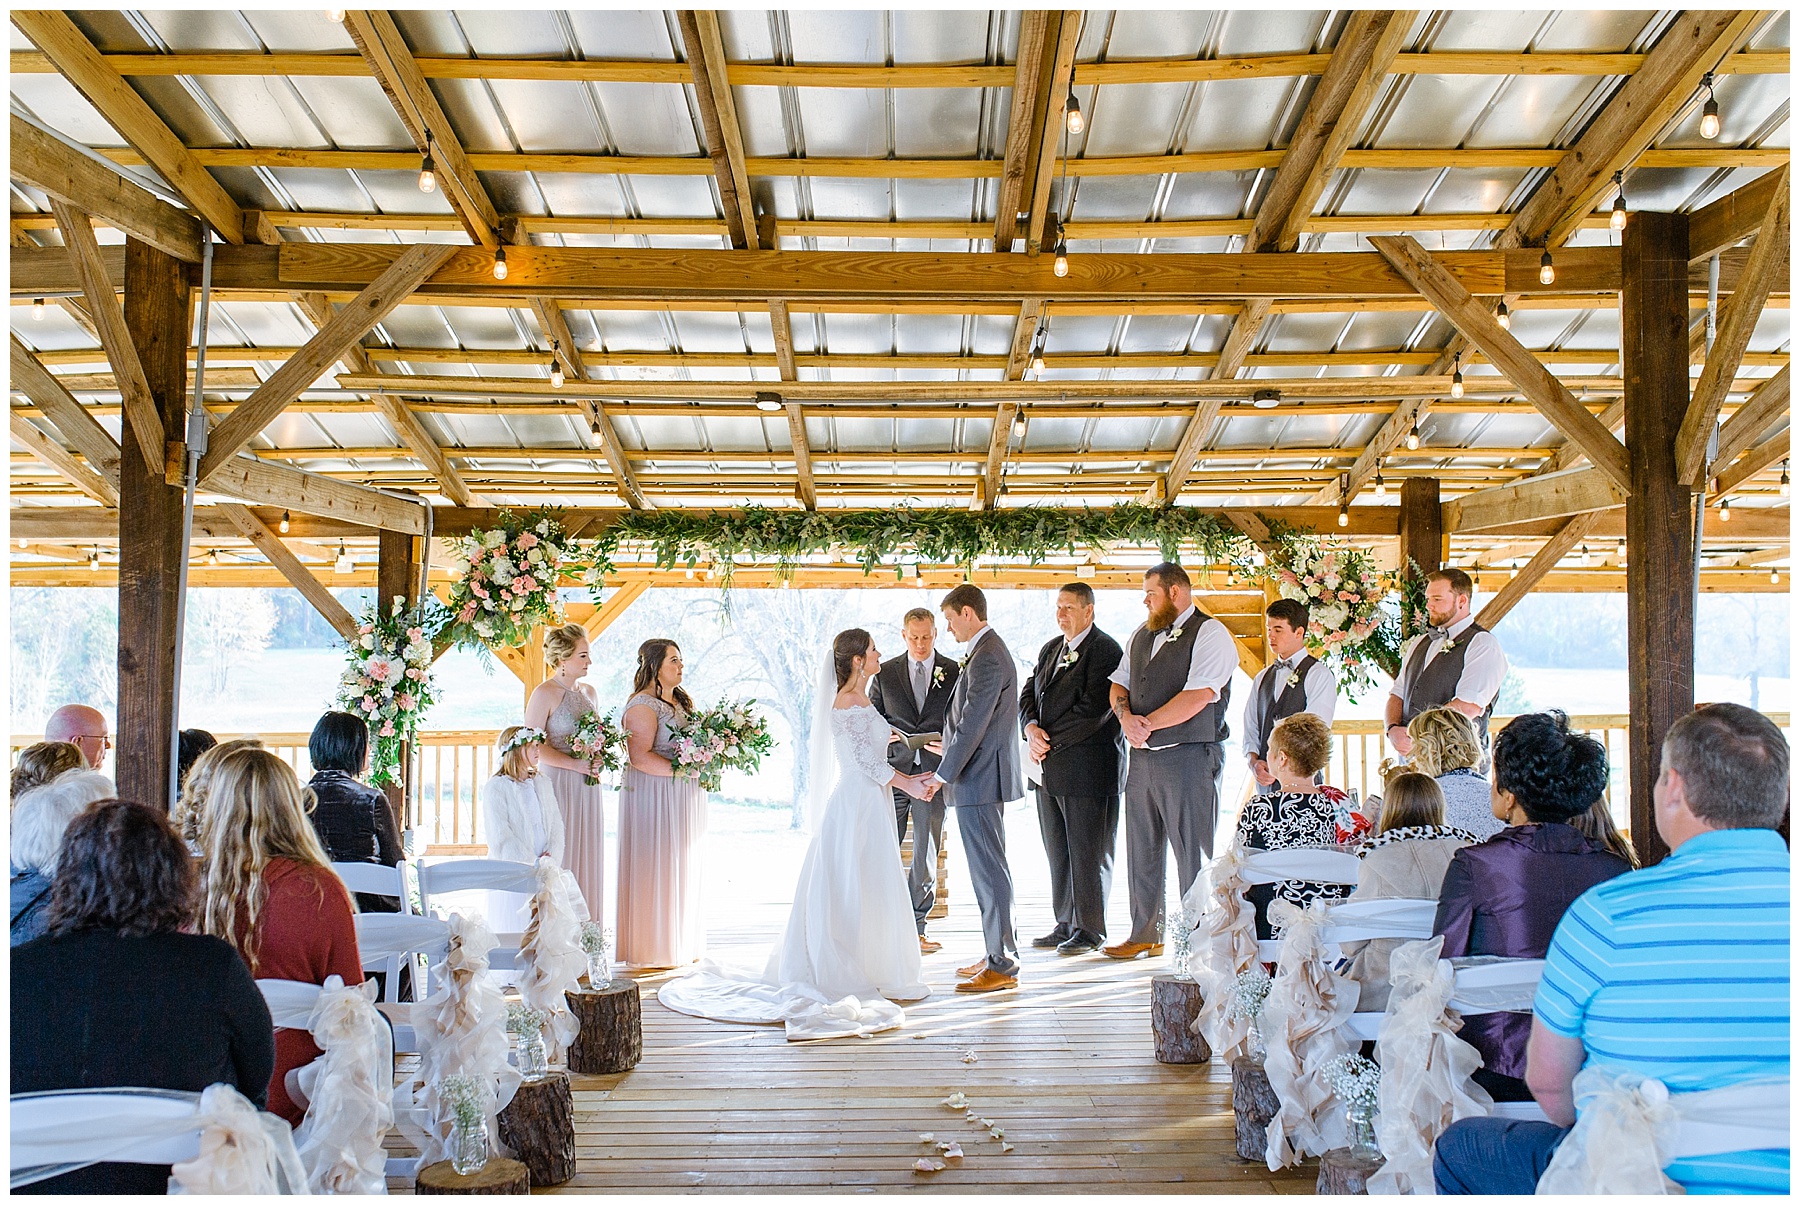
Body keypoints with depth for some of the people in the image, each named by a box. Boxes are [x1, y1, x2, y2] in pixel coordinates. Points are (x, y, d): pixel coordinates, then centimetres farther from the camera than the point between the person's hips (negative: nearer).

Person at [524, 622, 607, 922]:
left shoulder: (588, 692, 12)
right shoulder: (545, 694, -9)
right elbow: (532, 745, -13)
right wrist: (574, 764, -19)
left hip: (588, 787, 7)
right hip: (558, 784, -7)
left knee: (588, 858, 8)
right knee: (558, 857, -4)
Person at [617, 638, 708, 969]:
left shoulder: (684, 702, 15)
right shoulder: (643, 705, -13)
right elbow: (640, 757, -21)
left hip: (685, 798, 9)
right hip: (654, 796, -9)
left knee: (683, 867, 12)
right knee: (655, 869, -3)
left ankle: (681, 942, 22)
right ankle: (652, 948, 7)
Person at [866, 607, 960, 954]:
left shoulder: (954, 672, 6)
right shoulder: (885, 673, 8)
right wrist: (883, 733, -9)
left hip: (933, 772, 0)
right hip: (892, 770, 0)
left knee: (927, 853, 4)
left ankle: (916, 928, 14)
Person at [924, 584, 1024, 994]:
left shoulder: (987, 658, -18)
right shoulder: (987, 651, 14)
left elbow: (973, 725, -20)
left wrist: (944, 775, -15)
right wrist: (952, 749, 27)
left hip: (979, 778, -11)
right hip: (982, 778, 11)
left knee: (989, 870, -5)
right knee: (988, 869, 15)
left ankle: (1003, 967, 0)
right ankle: (999, 955, 23)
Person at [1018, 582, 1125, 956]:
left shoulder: (1105, 650, -10)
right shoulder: (1050, 649, 17)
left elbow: (1093, 708, -19)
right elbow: (1028, 696, 15)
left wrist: (1050, 741, -15)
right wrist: (1032, 729, -6)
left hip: (1087, 767, -8)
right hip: (1050, 768, 8)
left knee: (1088, 852, 0)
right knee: (1058, 852, 12)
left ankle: (1090, 930, 10)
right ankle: (1066, 925, 21)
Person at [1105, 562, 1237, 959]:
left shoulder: (1209, 634, -9)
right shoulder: (1141, 635, 16)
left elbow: (1198, 696, -18)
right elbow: (1119, 683, 17)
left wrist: (1146, 725, -13)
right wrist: (1125, 715, -5)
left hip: (1188, 757, -8)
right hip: (1142, 757, 8)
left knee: (1193, 852, -3)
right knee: (1142, 850, 13)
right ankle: (1145, 934, 25)